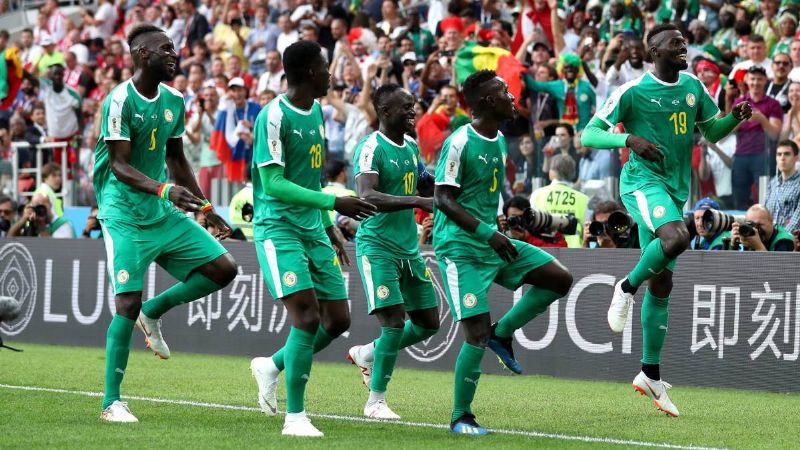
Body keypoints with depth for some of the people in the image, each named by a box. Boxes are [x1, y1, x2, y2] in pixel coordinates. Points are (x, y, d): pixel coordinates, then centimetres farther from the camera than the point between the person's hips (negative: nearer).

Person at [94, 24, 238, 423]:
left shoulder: (174, 101, 9)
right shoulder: (120, 101, -14)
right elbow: (120, 165, -19)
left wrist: (204, 208, 20)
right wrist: (164, 190, -33)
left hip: (164, 213, 7)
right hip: (125, 217, -7)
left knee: (223, 268, -2)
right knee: (128, 303, -11)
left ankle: (154, 312, 15)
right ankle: (111, 402, -2)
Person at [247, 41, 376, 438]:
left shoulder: (316, 112, 11)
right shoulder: (274, 117, -15)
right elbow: (273, 183, -21)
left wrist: (328, 227, 23)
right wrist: (334, 203, -25)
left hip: (312, 228, 8)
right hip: (278, 227, -8)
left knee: (337, 319, 5)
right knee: (307, 316, -17)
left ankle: (272, 366, 28)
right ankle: (295, 417, -9)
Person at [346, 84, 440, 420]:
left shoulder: (411, 146, 11)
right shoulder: (371, 148, -14)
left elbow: (425, 186, 27)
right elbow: (369, 197, -27)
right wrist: (418, 201, -33)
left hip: (409, 247, 8)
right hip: (377, 245, -8)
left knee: (428, 322, 8)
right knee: (395, 320, -13)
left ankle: (367, 354, 29)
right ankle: (375, 401, 0)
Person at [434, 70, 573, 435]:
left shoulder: (498, 140, 11)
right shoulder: (460, 144, -16)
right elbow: (443, 199, -18)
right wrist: (487, 232, -24)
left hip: (493, 242, 8)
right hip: (461, 249, -8)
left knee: (560, 279, -1)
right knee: (477, 335, -12)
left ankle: (502, 333, 9)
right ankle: (460, 417, 2)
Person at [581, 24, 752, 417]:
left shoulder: (693, 87, 10)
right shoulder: (632, 91, -8)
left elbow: (712, 131, 21)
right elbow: (589, 134, -8)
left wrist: (737, 116, 0)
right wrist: (629, 139, -25)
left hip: (676, 189, 6)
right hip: (643, 182, -6)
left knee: (662, 284, 8)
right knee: (677, 237, -36)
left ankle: (650, 374, 15)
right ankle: (627, 288, -10)